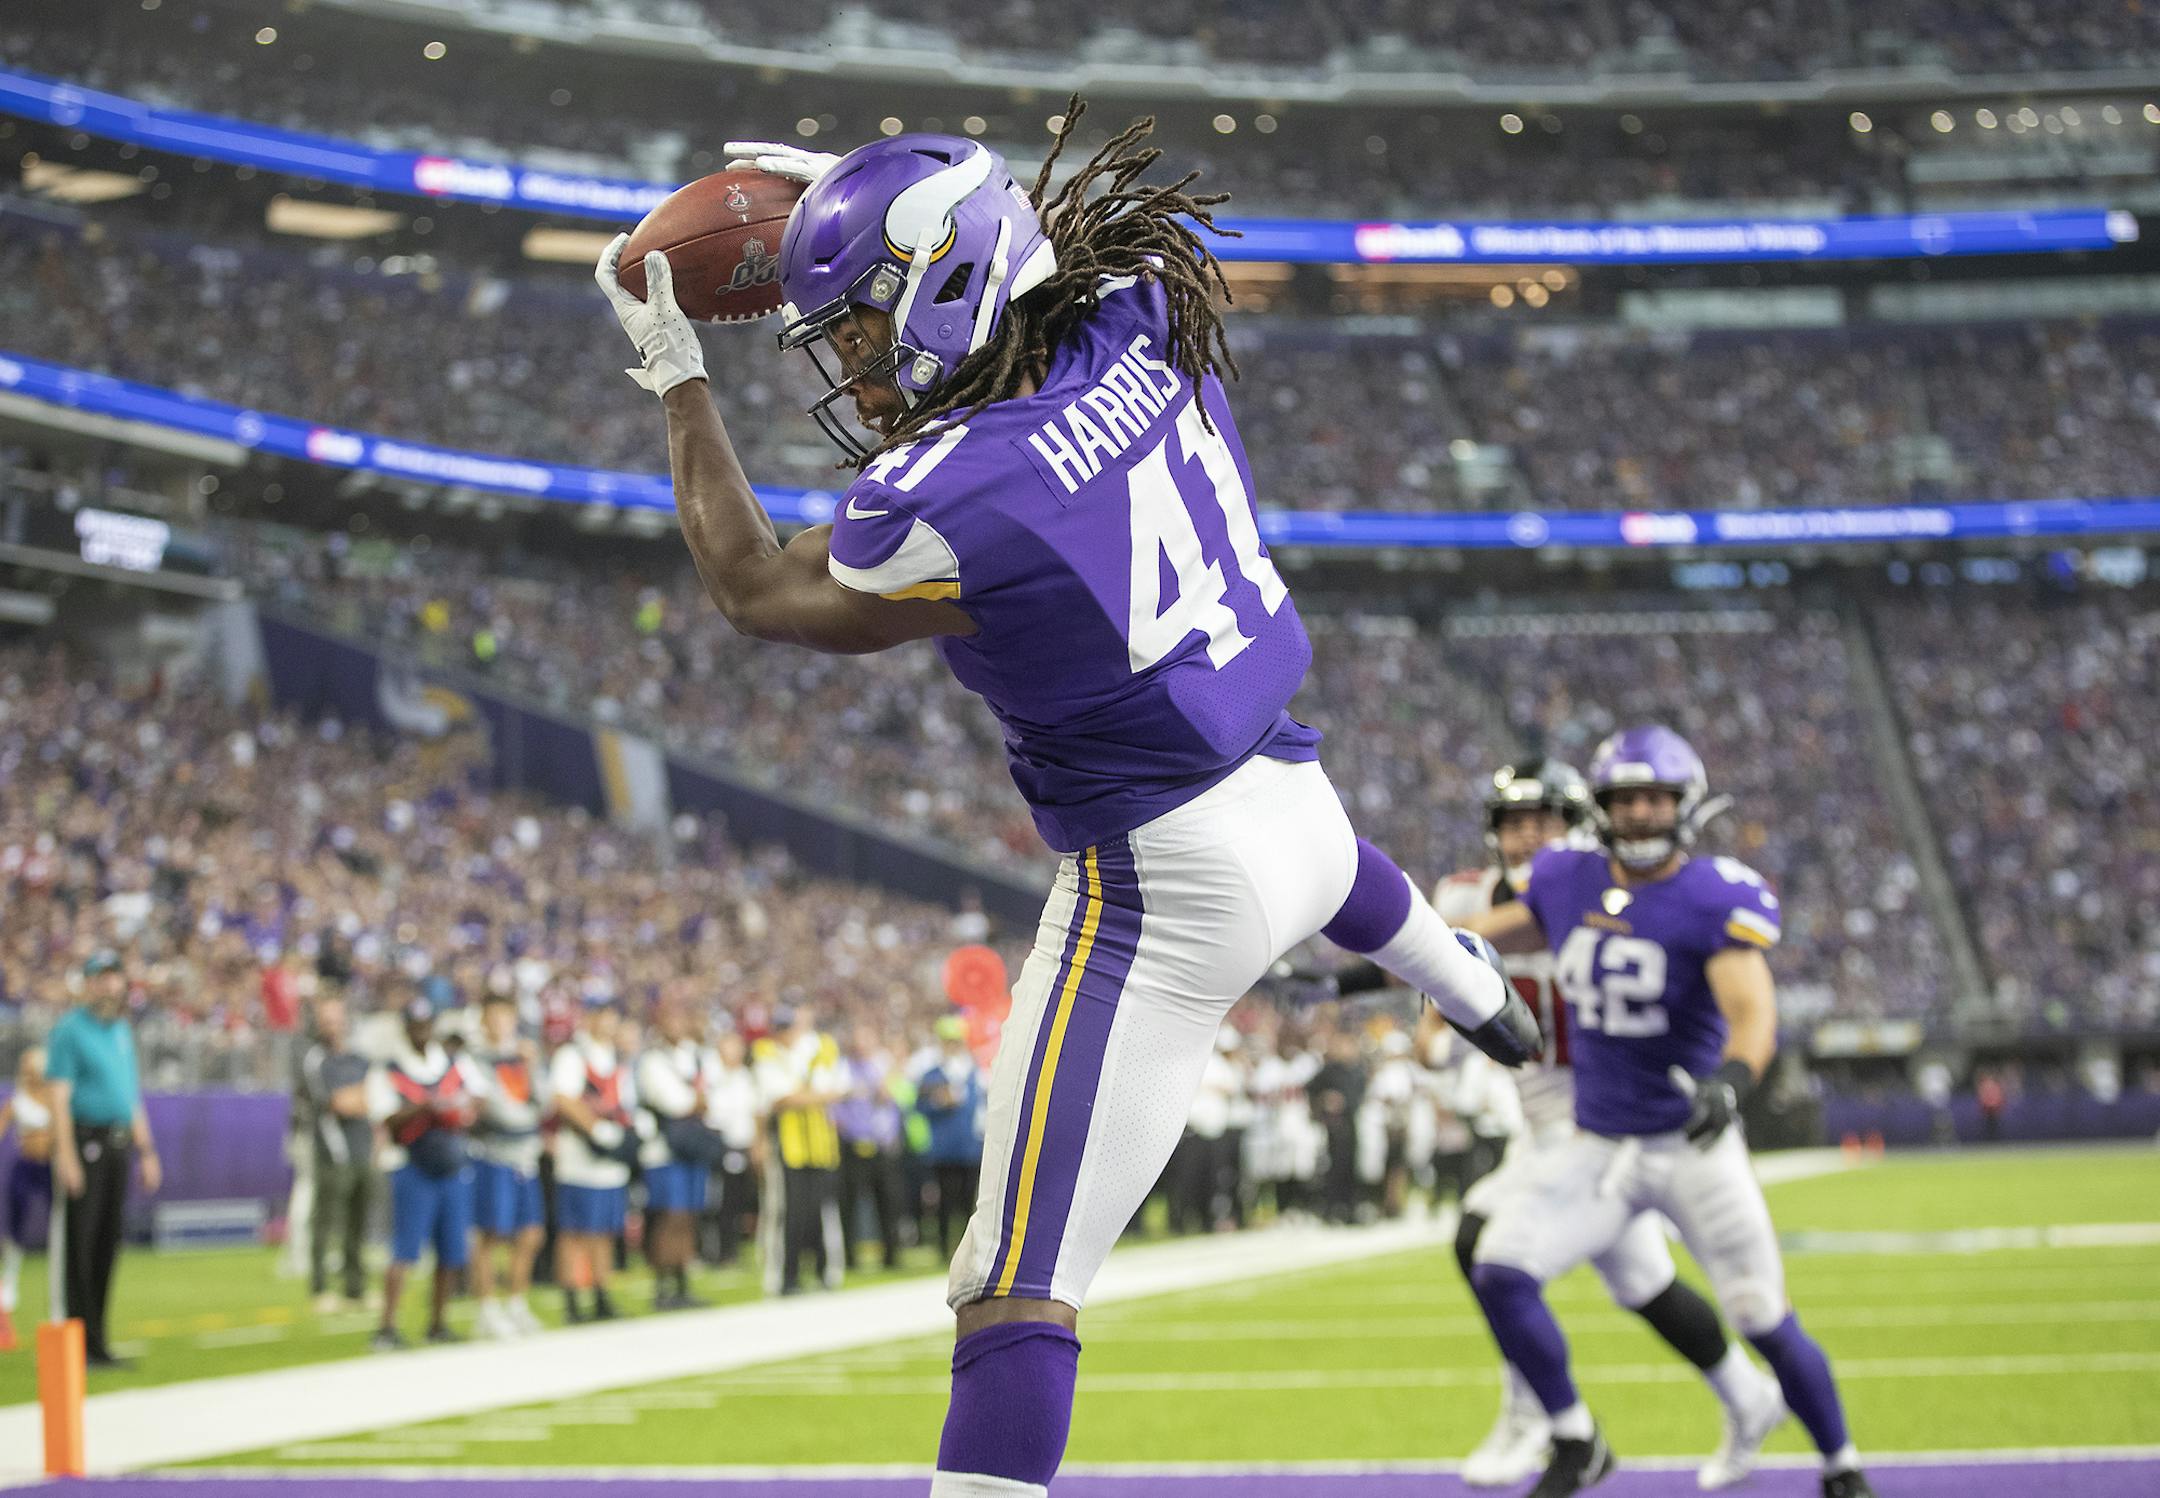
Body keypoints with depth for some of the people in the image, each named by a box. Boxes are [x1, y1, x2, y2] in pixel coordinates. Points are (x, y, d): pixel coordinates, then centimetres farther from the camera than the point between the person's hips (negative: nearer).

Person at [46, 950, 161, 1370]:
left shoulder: (122, 1030, 18)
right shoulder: (69, 1030, -6)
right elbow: (59, 1096, -12)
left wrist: (146, 1151, 20)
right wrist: (65, 1155, -20)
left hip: (119, 1145, 7)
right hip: (84, 1143, -7)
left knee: (108, 1244, 8)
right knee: (79, 1244, -6)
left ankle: (98, 1340, 13)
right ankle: (80, 1344, -6)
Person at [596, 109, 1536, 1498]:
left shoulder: (947, 505, -24)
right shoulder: (1146, 333, -6)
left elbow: (754, 586, -3)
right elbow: (1035, 240, 21)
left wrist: (680, 378, 6)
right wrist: (881, 193, 21)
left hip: (1165, 892, -9)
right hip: (1291, 800, 9)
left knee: (1019, 1292, -9)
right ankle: (1485, 996, 81)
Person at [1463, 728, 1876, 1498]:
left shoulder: (1717, 900, -15)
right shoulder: (1565, 881, 0)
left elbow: (1753, 1015, -28)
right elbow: (1485, 937, 20)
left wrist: (1731, 1079, -47)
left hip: (1694, 1146, -4)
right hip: (1595, 1146, 4)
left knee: (1766, 1321, -1)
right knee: (1499, 1272, -13)